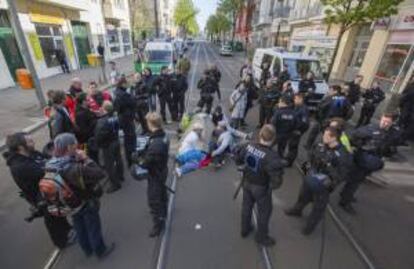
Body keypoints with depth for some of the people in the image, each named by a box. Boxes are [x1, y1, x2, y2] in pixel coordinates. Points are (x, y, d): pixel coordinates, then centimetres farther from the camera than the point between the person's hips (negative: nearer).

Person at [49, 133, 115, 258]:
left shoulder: (49, 166, -16)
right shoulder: (76, 169, -40)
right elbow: (101, 174, -33)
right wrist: (86, 159, -28)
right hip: (86, 204, -6)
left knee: (80, 228, 29)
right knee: (93, 228, 19)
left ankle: (87, 250, 53)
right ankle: (100, 251, 43)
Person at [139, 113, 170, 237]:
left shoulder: (155, 143, -36)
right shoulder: (164, 135, -8)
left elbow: (146, 162, -26)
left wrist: (139, 162, -7)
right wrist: (144, 153, -3)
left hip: (155, 174, -9)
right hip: (162, 170, 9)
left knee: (154, 200, 9)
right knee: (162, 193, 29)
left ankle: (158, 224, 27)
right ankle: (162, 212, 54)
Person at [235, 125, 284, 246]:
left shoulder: (248, 146, -17)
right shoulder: (271, 157, -34)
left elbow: (238, 160, -1)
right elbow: (276, 181, -30)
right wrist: (274, 184, -9)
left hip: (247, 183, 6)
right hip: (261, 187, -5)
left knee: (246, 206, 26)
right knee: (264, 212, 20)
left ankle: (245, 229, 50)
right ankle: (261, 237, 42)